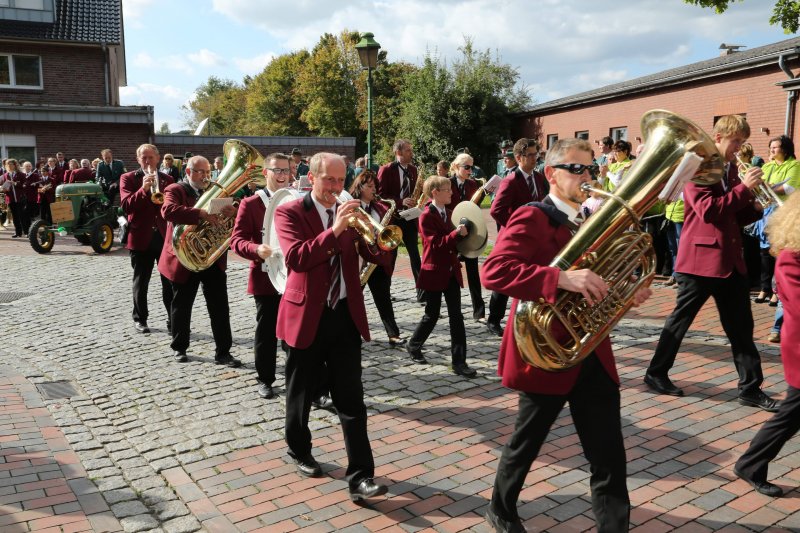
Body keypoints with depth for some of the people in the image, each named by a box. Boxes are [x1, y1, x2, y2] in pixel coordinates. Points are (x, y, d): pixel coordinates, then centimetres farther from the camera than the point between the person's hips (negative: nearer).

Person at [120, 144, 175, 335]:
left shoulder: (167, 179, 10)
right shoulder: (128, 179, 2)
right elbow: (126, 205, -11)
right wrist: (143, 189, -25)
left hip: (164, 236, 2)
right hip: (141, 237, -1)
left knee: (170, 281, 0)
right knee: (141, 283, 8)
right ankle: (140, 319, 21)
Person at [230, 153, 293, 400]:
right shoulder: (250, 204, -3)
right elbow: (237, 240, -7)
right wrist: (256, 249, -27)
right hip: (265, 277, -2)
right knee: (266, 330, 7)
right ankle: (265, 379, 21)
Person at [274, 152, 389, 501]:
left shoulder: (350, 215, 8)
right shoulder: (289, 212, -6)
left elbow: (381, 259, 2)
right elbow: (296, 258, -23)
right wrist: (334, 230, -31)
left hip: (345, 316, 3)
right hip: (306, 316, -3)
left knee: (351, 400, 0)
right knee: (301, 394, 15)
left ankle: (360, 477, 4)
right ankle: (299, 452, 39)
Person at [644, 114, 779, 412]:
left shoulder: (730, 169, 15)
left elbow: (737, 216, 18)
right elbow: (708, 210, -21)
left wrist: (758, 206, -1)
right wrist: (743, 188, -20)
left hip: (730, 259, 8)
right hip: (701, 257, -7)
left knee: (741, 326, 8)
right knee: (680, 320, 5)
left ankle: (751, 389, 16)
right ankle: (656, 374, 20)